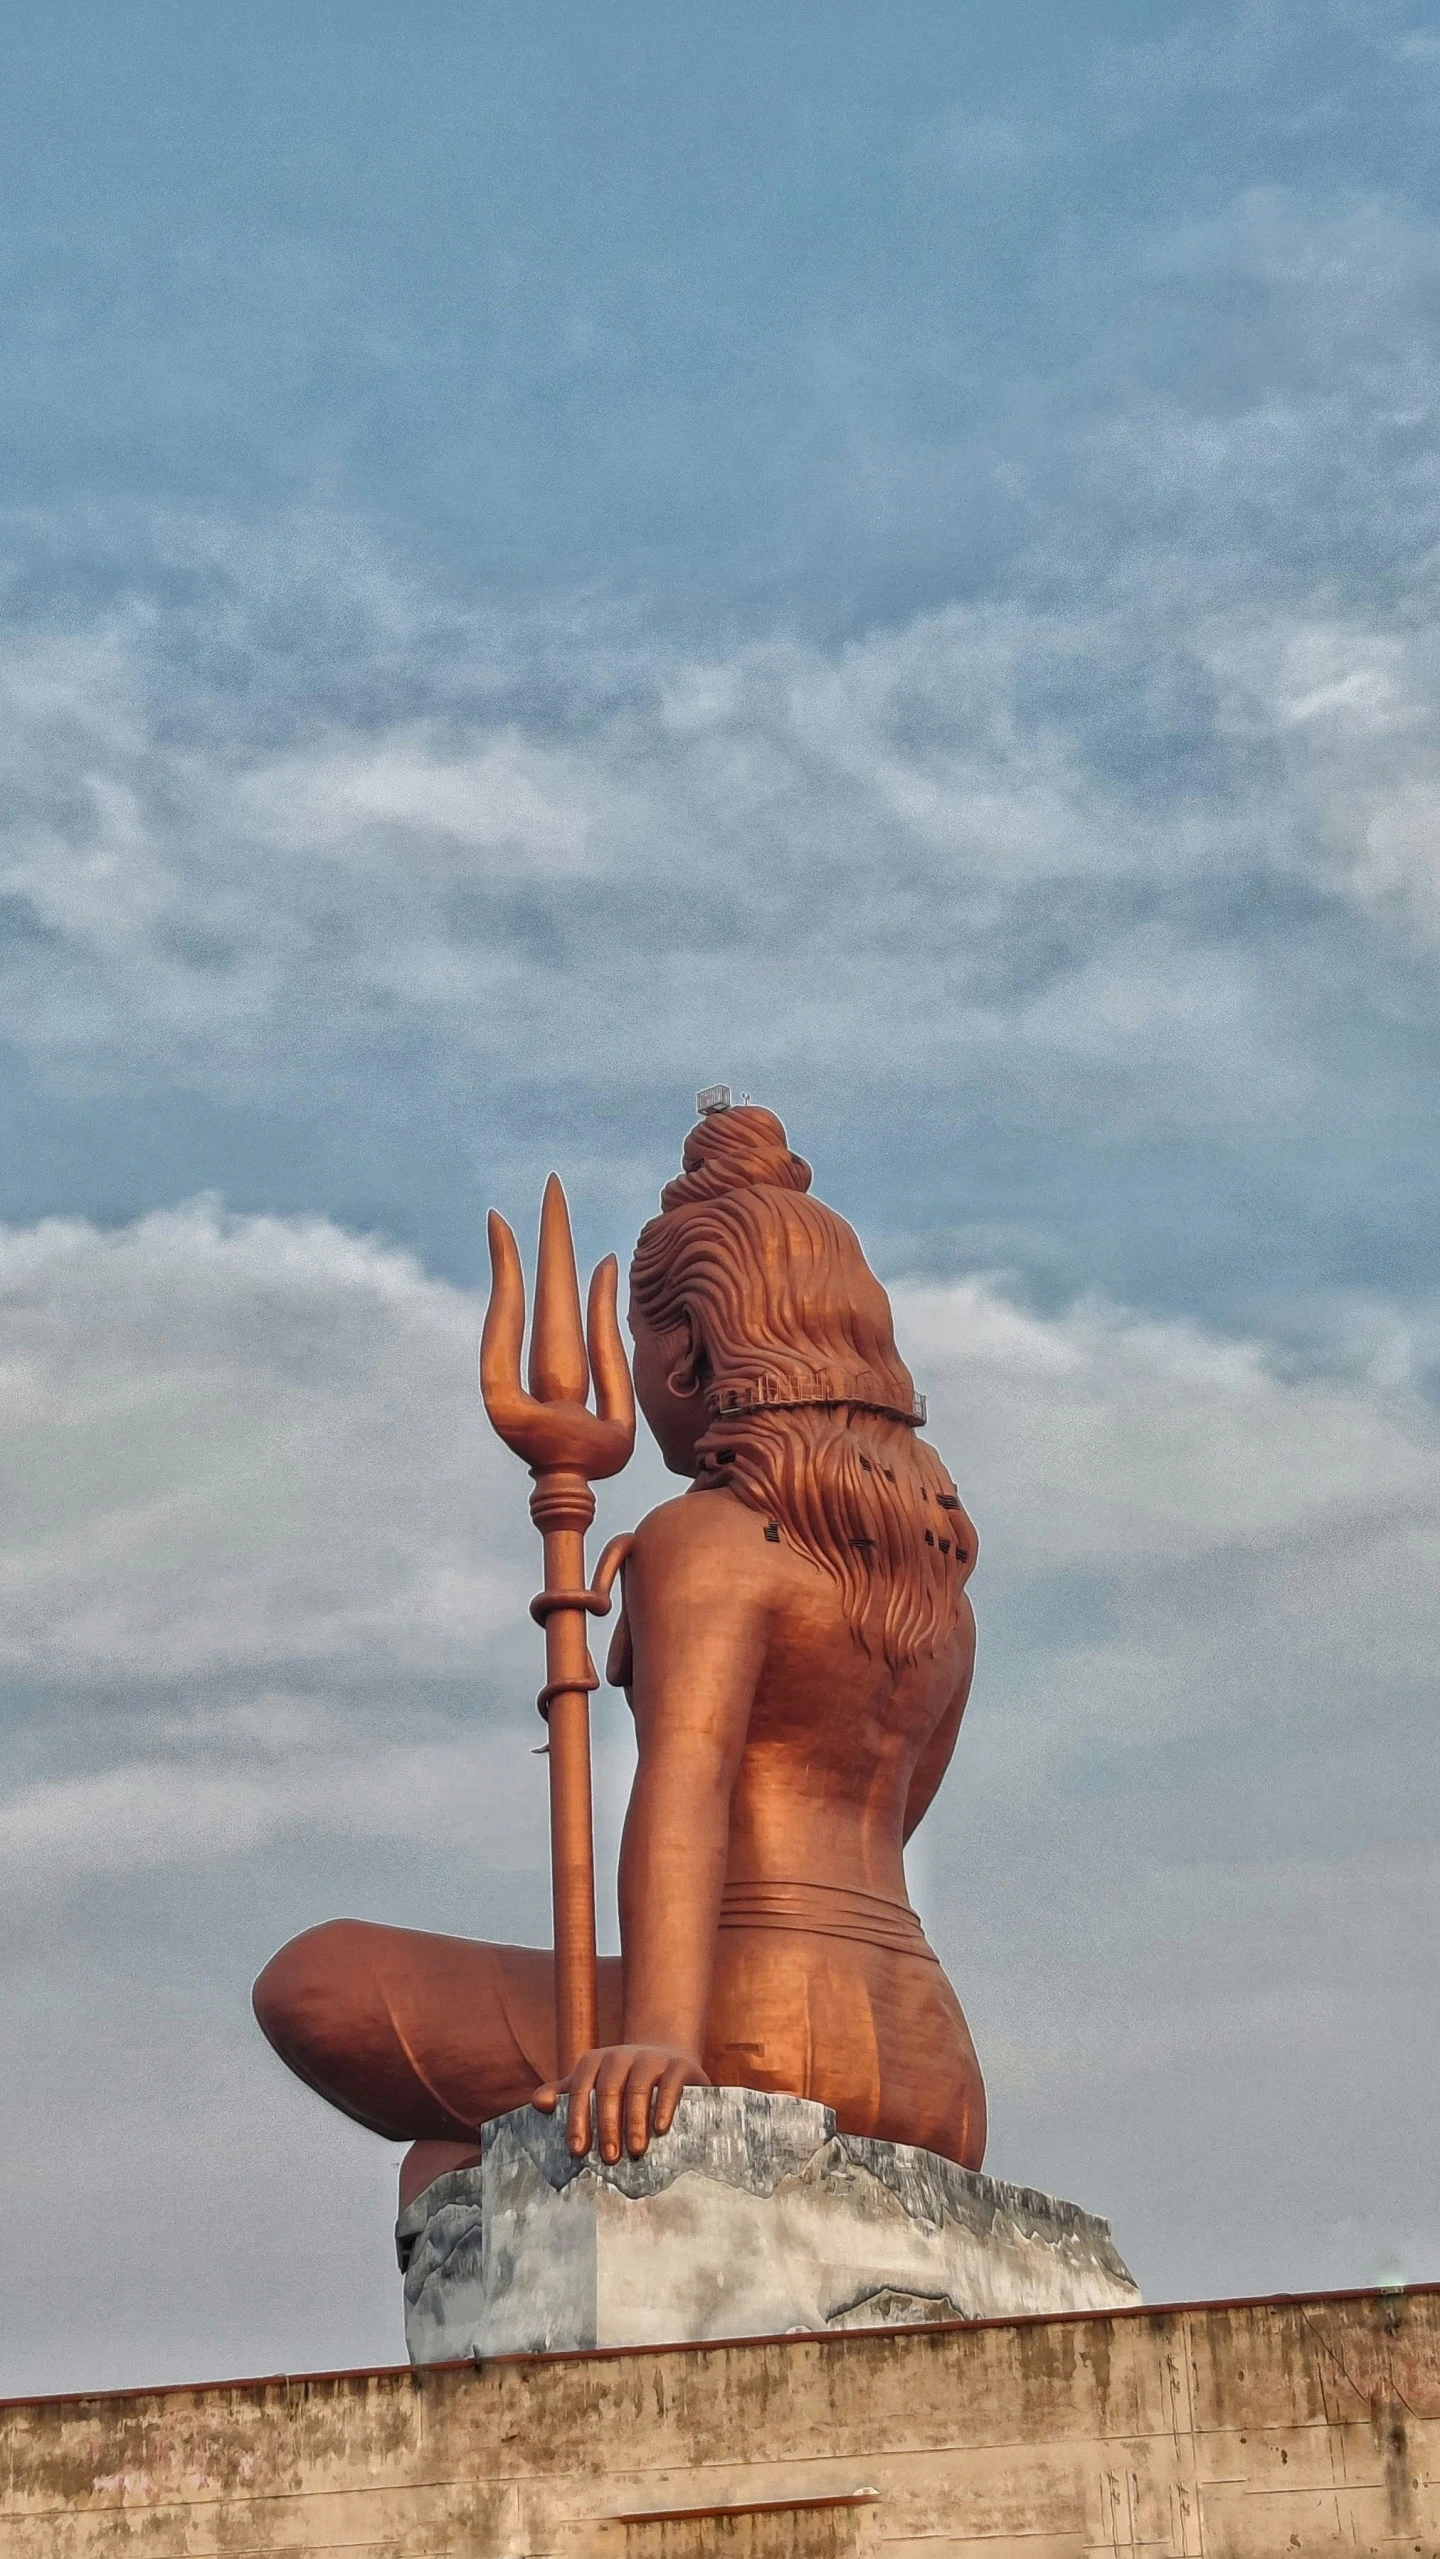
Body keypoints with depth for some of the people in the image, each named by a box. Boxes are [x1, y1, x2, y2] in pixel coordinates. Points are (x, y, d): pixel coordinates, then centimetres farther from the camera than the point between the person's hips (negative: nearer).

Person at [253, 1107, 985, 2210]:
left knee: (317, 1985, -2)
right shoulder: (936, 1576, 20)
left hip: (765, 2038, -9)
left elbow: (682, 1787, -22)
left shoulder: (705, 1539, -5)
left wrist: (657, 2040, -35)